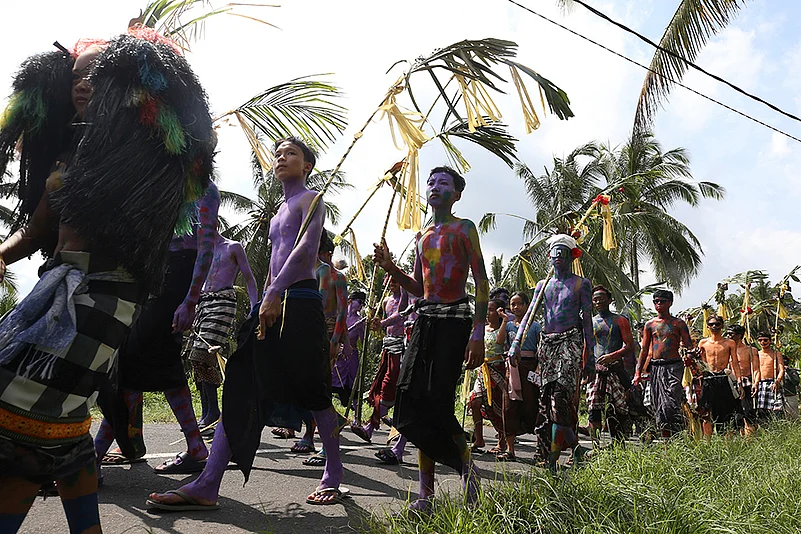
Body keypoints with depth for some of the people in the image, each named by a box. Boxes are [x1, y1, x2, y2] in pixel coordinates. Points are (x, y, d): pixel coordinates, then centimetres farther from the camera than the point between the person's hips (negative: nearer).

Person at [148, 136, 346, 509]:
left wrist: (275, 293, -21)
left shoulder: (310, 199, 2)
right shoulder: (280, 211, 27)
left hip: (299, 302, -8)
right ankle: (206, 487, -3)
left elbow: (307, 247, -14)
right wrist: (266, 302, 16)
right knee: (242, 389, -1)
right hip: (273, 305, 8)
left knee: (312, 391, -1)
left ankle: (334, 476, 16)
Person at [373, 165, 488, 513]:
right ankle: (426, 493, 7)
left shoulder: (463, 228, 1)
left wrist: (478, 334, -17)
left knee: (438, 403, -13)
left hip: (454, 319, -6)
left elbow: (482, 283, -7)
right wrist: (390, 267, 6)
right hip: (425, 320, 7)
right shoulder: (423, 237, 21)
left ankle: (466, 465, 12)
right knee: (415, 404, 0)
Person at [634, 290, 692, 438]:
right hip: (655, 367, 4)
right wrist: (638, 372, 9)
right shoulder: (650, 324, 13)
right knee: (659, 405, 4)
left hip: (673, 366, -4)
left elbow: (689, 346, 4)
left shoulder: (678, 323, 5)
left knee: (670, 404, -16)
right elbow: (644, 349, 13)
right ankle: (665, 439, 13)